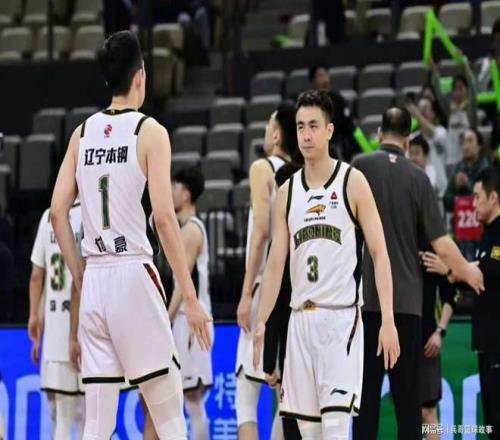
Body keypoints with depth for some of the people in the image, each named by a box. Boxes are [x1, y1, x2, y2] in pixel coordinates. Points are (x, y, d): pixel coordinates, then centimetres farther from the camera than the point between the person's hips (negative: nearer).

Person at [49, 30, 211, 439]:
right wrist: (190, 297, -8)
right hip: (133, 275, -5)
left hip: (94, 279, 5)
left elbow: (58, 212, 9)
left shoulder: (83, 132, 11)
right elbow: (164, 216, -10)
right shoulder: (150, 131, -3)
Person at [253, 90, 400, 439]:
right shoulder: (287, 192, 12)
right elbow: (276, 263, 12)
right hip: (301, 318, 5)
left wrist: (388, 320, -13)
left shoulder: (352, 182, -2)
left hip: (342, 316, -5)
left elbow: (380, 255, -5)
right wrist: (262, 322, 3)